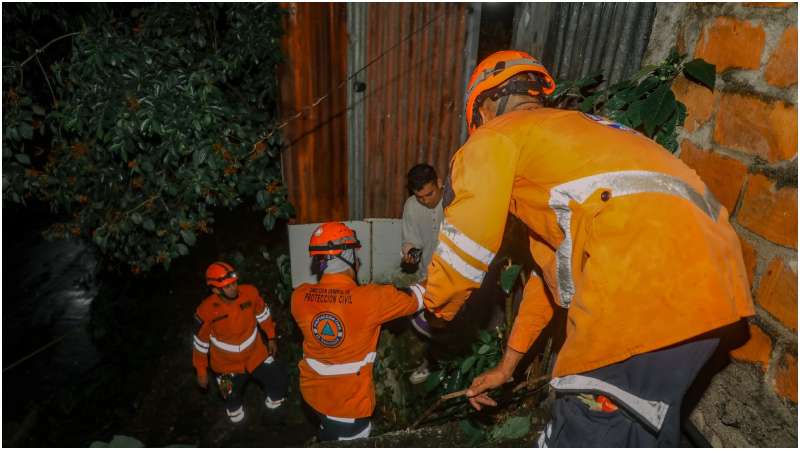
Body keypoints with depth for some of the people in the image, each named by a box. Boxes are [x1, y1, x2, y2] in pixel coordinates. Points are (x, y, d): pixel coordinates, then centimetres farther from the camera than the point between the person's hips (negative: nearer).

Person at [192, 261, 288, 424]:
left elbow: (263, 314, -3)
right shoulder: (206, 310, -29)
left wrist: (271, 337, 8)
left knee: (280, 381, 3)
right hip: (228, 364, -1)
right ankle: (238, 425, 56)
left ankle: (274, 405, 38)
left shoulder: (250, 292, -25)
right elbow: (200, 342, -13)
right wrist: (201, 371, -2)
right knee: (233, 399, 21)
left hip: (255, 354, 1)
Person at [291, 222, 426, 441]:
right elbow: (415, 298, -14)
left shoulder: (300, 297, -17)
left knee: (328, 437, 33)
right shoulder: (369, 299, -29)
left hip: (313, 391, 5)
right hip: (350, 401, -4)